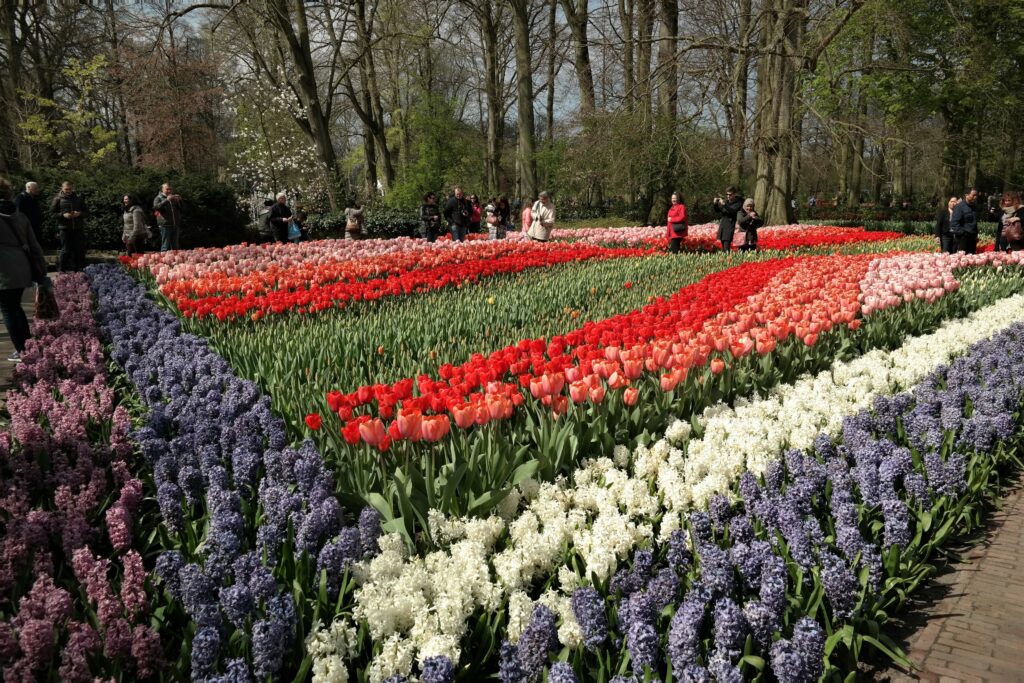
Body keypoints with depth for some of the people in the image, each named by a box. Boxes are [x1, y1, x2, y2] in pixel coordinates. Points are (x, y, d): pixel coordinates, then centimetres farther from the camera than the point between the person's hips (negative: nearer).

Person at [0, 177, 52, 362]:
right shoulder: (20, 216, 10)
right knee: (15, 307, 20)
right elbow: (34, 246, 12)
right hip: (22, 269, 6)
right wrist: (41, 273, 16)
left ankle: (22, 351, 9)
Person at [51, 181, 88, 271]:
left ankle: (78, 270, 11)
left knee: (80, 250, 2)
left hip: (78, 228, 3)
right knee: (66, 250, -3)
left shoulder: (79, 198, 11)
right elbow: (52, 212, 3)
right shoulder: (58, 199, 3)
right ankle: (62, 270, 8)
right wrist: (63, 215, -13)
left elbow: (86, 212, 13)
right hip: (64, 228, -3)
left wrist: (79, 214, -8)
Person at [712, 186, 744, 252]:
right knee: (723, 246, 8)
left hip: (730, 226, -7)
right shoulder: (726, 201, 14)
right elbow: (717, 211, 16)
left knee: (726, 247, -17)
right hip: (722, 224, 7)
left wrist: (724, 204, -26)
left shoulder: (738, 202, -3)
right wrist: (715, 204, -3)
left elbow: (733, 211, -19)